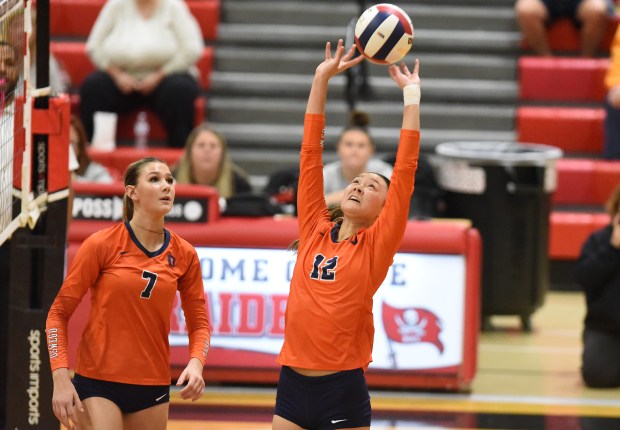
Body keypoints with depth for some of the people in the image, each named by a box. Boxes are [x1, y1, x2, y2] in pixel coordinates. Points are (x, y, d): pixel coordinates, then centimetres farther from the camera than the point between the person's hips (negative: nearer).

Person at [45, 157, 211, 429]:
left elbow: (199, 323, 10)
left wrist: (196, 363, -12)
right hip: (97, 384, -4)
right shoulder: (101, 245, -7)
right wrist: (61, 379, -14)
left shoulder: (184, 255, 2)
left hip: (152, 387, 4)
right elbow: (58, 313, -3)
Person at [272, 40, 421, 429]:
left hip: (342, 388, -3)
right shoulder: (315, 229, 9)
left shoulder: (377, 244, 0)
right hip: (293, 382, 3)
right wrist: (322, 79, 6)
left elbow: (405, 171, -5)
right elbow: (311, 153, 8)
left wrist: (412, 95, -4)